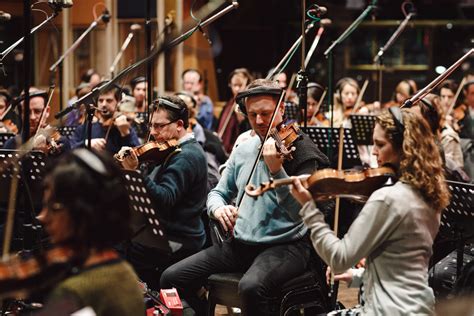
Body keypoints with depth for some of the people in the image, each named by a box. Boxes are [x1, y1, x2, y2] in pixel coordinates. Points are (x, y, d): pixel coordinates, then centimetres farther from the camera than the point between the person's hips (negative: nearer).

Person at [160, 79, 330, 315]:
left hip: (286, 245, -7)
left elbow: (300, 212, -19)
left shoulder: (300, 150, -9)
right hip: (241, 243, 7)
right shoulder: (243, 150, 11)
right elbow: (218, 193, 20)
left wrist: (276, 170, -33)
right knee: (172, 278, -5)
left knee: (251, 287, -38)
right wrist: (218, 208, -5)